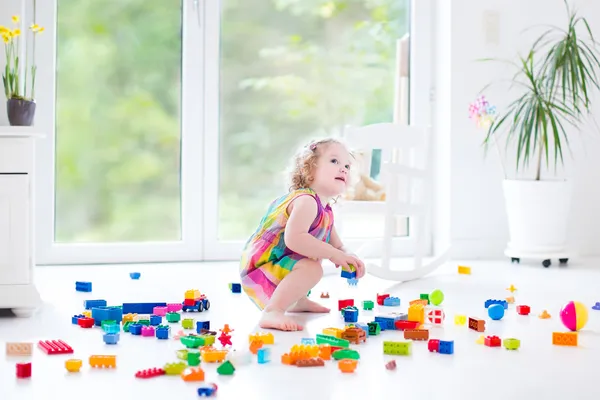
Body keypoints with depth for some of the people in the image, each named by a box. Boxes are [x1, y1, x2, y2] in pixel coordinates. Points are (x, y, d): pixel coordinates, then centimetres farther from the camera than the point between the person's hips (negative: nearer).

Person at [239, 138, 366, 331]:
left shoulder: (326, 212, 10)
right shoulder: (306, 201, -21)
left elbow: (337, 245, 17)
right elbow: (294, 239, -36)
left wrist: (349, 258, -6)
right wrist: (334, 254, -29)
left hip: (275, 268, 10)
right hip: (259, 271, -10)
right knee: (312, 269, -32)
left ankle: (298, 301, 32)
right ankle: (272, 312, -34)